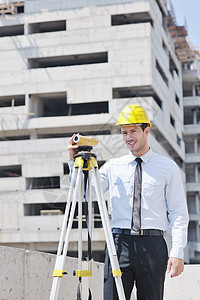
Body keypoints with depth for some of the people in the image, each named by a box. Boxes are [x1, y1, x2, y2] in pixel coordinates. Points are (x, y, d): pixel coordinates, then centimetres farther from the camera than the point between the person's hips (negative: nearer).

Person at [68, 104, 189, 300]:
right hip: (119, 243, 1)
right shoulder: (113, 167, 13)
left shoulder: (167, 167, 8)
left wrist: (177, 252, -5)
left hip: (152, 246, -1)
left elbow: (178, 213, 5)